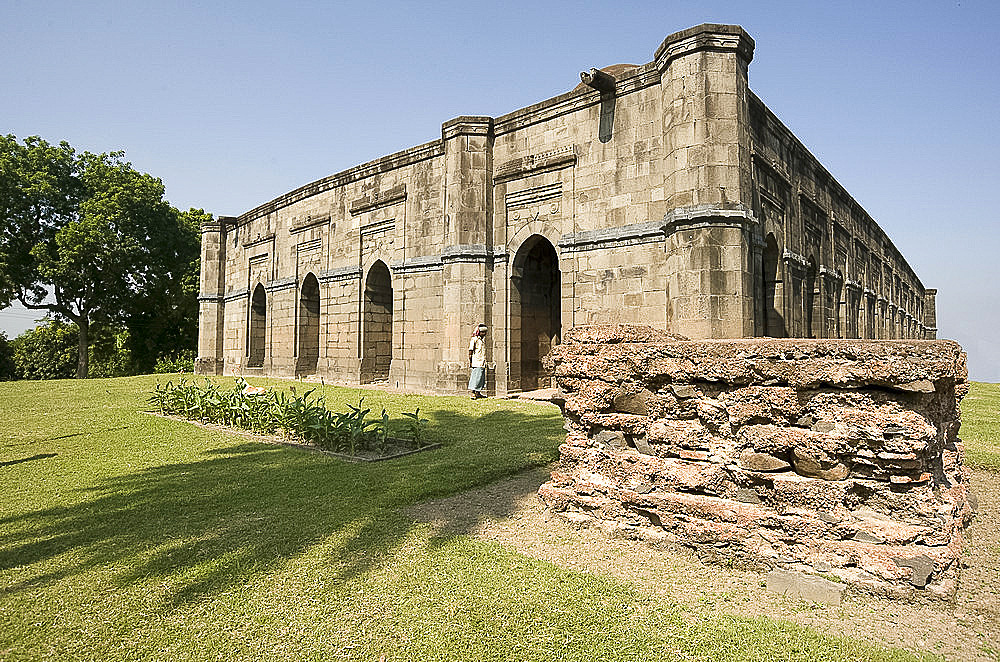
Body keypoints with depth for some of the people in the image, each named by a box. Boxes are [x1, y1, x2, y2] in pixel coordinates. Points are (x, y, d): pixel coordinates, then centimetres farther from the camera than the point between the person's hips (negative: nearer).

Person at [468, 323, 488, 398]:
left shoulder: (484, 339, 15)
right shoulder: (474, 339, -8)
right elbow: (470, 351, -9)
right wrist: (470, 362, -13)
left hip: (482, 362, 8)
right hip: (476, 361, -8)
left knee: (482, 377, 11)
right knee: (476, 377, -11)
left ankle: (478, 393, 19)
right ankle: (473, 394, -10)